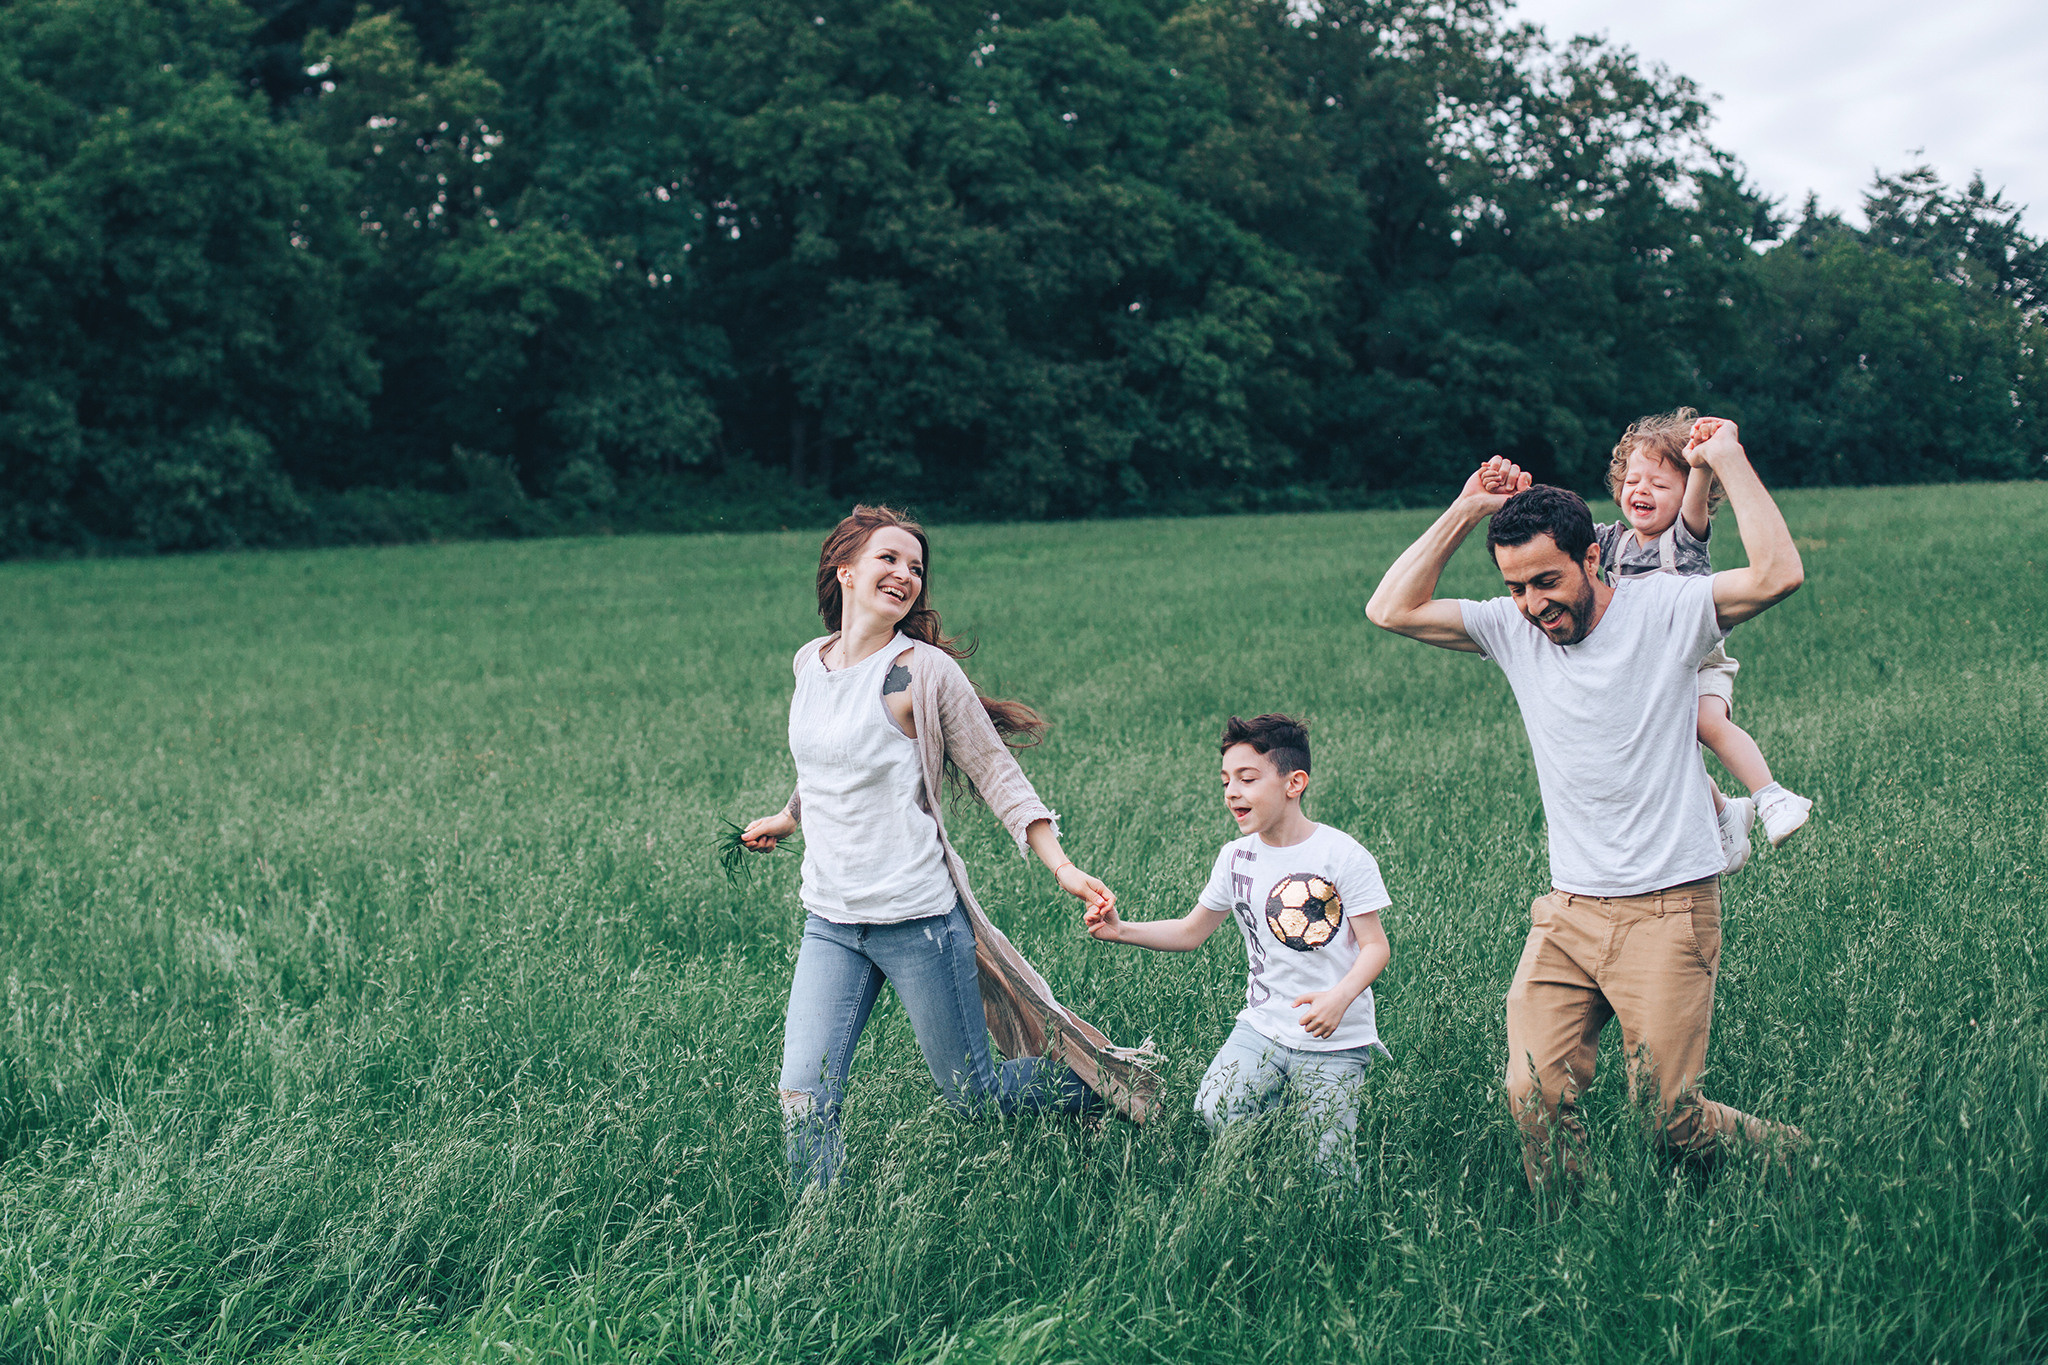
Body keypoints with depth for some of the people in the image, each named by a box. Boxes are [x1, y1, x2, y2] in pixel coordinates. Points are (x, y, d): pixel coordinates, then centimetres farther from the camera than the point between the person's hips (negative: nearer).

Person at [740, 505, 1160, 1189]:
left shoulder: (922, 671, -10)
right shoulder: (810, 663, 6)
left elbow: (995, 773, -5)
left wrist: (1063, 867, -14)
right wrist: (785, 819, 41)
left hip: (919, 919, -4)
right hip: (829, 925, 4)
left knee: (975, 1095, 8)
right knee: (804, 1102, -8)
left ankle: (1104, 1082, 35)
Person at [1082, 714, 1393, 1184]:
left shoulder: (1342, 855, -11)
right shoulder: (1236, 858, 4)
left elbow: (1376, 947, -10)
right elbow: (1190, 932, 13)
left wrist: (1340, 997, -28)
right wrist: (1121, 931, -2)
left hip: (1334, 1041, -4)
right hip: (1262, 1028, 5)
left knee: (1326, 1174, -10)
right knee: (1213, 1116, -15)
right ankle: (1278, 1092, 10)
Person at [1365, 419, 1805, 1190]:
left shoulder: (1661, 610, -7)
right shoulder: (1511, 629, 5)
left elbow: (1778, 575, -21)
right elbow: (1392, 610, 2)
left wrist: (1728, 460, -13)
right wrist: (1467, 511, 0)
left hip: (1668, 909, -4)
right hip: (1569, 911, 4)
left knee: (1668, 1117, -3)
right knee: (1535, 1093, -11)